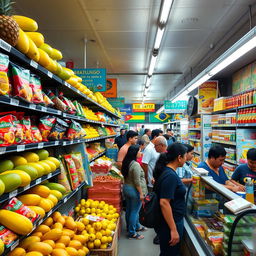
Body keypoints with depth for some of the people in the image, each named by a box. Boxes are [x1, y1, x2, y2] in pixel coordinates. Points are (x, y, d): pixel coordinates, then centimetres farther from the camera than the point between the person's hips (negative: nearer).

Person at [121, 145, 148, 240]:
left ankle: (137, 226, 39)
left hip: (126, 188, 9)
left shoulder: (126, 163, 4)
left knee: (129, 210, 19)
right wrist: (141, 193, -16)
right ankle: (132, 233, 15)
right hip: (134, 190, -9)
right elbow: (137, 182, -24)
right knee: (134, 212, 3)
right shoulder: (135, 165, -24)